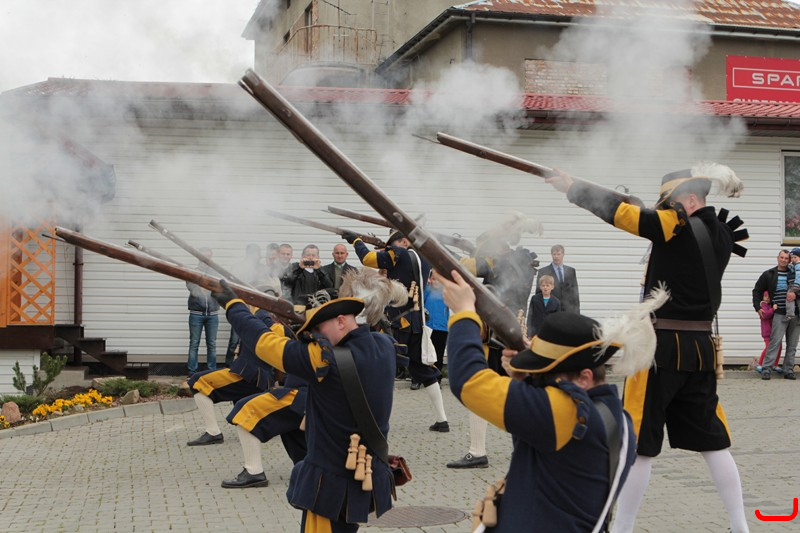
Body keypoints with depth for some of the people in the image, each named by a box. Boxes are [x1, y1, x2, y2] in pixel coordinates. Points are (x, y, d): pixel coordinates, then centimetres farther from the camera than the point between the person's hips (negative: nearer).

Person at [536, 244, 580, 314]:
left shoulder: (571, 271, 13)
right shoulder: (543, 271, 3)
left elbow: (575, 292, 13)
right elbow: (539, 292, 2)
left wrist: (576, 311, 7)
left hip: (568, 310, 3)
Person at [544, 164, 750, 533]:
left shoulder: (677, 225, -13)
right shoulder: (722, 235, 8)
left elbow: (615, 210, -14)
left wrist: (570, 185, -5)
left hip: (662, 347, -7)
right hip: (701, 348, 7)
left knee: (638, 444, 0)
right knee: (713, 442, 15)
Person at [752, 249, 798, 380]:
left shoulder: (794, 274, 10)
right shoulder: (768, 275, 7)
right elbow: (757, 291, 13)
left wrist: (795, 294, -10)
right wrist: (757, 308, 5)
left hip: (795, 314, 3)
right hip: (779, 314, -3)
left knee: (792, 345, 5)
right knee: (775, 342, -11)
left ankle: (788, 370, 12)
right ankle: (766, 369, -8)